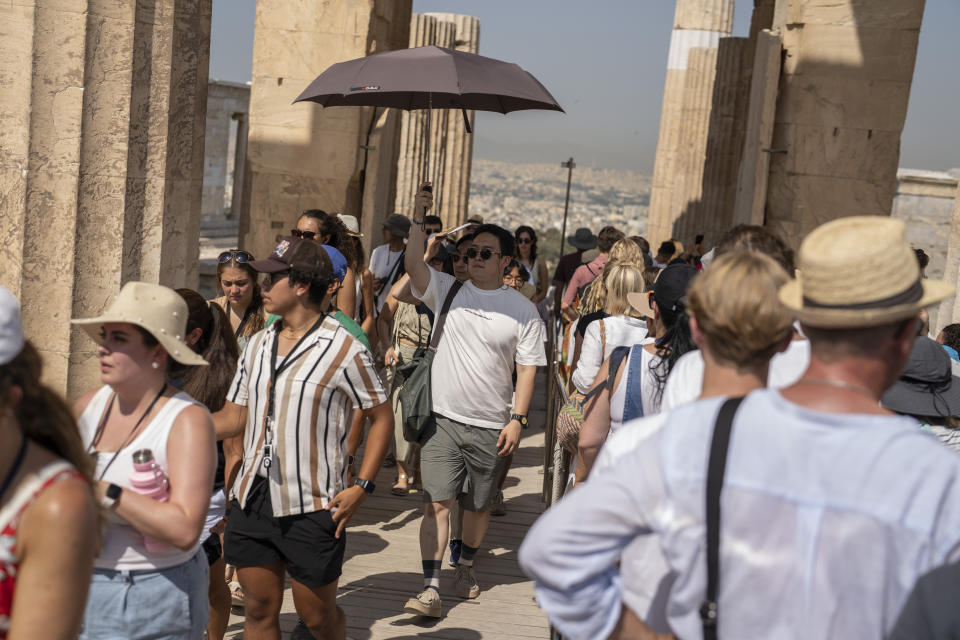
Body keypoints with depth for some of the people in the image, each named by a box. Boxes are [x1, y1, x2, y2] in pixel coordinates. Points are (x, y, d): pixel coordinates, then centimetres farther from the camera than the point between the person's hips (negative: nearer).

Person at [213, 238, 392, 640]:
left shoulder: (344, 349, -10)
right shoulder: (258, 345, 9)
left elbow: (381, 417, -4)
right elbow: (234, 418, 13)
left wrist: (361, 487, -11)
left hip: (312, 508, -5)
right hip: (252, 499, 5)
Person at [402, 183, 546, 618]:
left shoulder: (522, 310, 1)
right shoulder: (448, 292, 4)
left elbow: (528, 367, 0)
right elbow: (413, 264, -12)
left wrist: (517, 419, -7)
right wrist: (419, 216, -17)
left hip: (491, 427, 0)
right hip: (443, 419, 0)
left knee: (479, 506, 14)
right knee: (436, 503, -7)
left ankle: (466, 566, 38)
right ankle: (431, 588, -3)